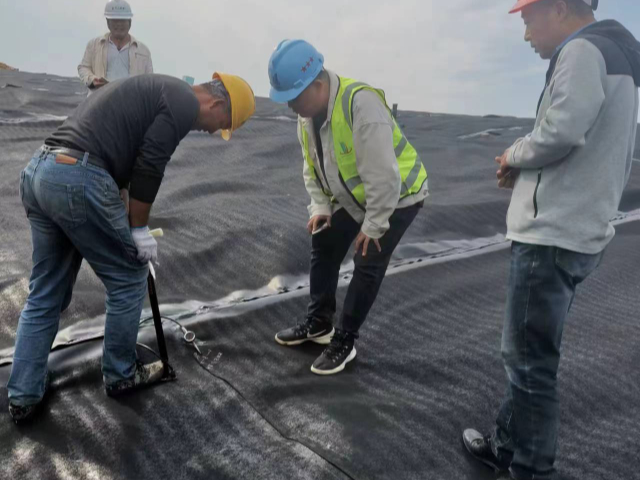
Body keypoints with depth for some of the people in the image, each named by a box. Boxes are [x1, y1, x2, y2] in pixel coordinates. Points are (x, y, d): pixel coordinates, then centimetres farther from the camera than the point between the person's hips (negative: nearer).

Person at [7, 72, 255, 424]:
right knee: (127, 281, 9)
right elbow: (148, 166, -11)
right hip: (78, 180, -10)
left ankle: (23, 396, 26)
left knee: (45, 296, 18)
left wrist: (129, 227, 26)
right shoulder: (185, 103, -3)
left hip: (37, 171, 10)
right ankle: (120, 375, 27)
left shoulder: (157, 90, 26)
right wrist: (138, 228, 2)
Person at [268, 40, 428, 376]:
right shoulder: (307, 112, -7)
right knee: (323, 246, 11)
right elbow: (312, 165, 6)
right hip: (352, 198, 8)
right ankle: (318, 323, 27)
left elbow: (382, 174, -33)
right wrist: (319, 207, -4)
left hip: (398, 196, -8)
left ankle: (343, 343, 7)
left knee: (367, 266, -8)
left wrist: (373, 225, -25)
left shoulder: (362, 103, -34)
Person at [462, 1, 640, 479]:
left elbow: (561, 132, -23)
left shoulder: (583, 50, -10)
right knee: (529, 353, 18)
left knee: (531, 361, 0)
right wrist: (524, 164, 8)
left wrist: (513, 156, -4)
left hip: (553, 235, -10)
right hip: (576, 232, 10)